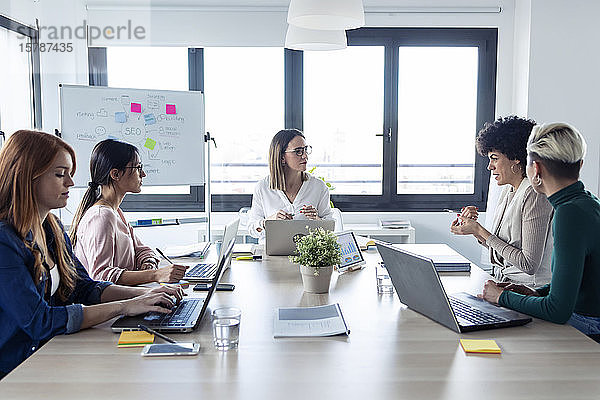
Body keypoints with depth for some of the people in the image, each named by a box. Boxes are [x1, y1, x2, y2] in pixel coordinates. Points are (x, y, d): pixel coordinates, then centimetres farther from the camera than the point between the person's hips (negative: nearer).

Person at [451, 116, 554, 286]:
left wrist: (480, 231, -17)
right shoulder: (507, 191, 10)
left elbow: (529, 265, -20)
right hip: (503, 282, 7)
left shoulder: (535, 194, -16)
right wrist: (473, 228, -1)